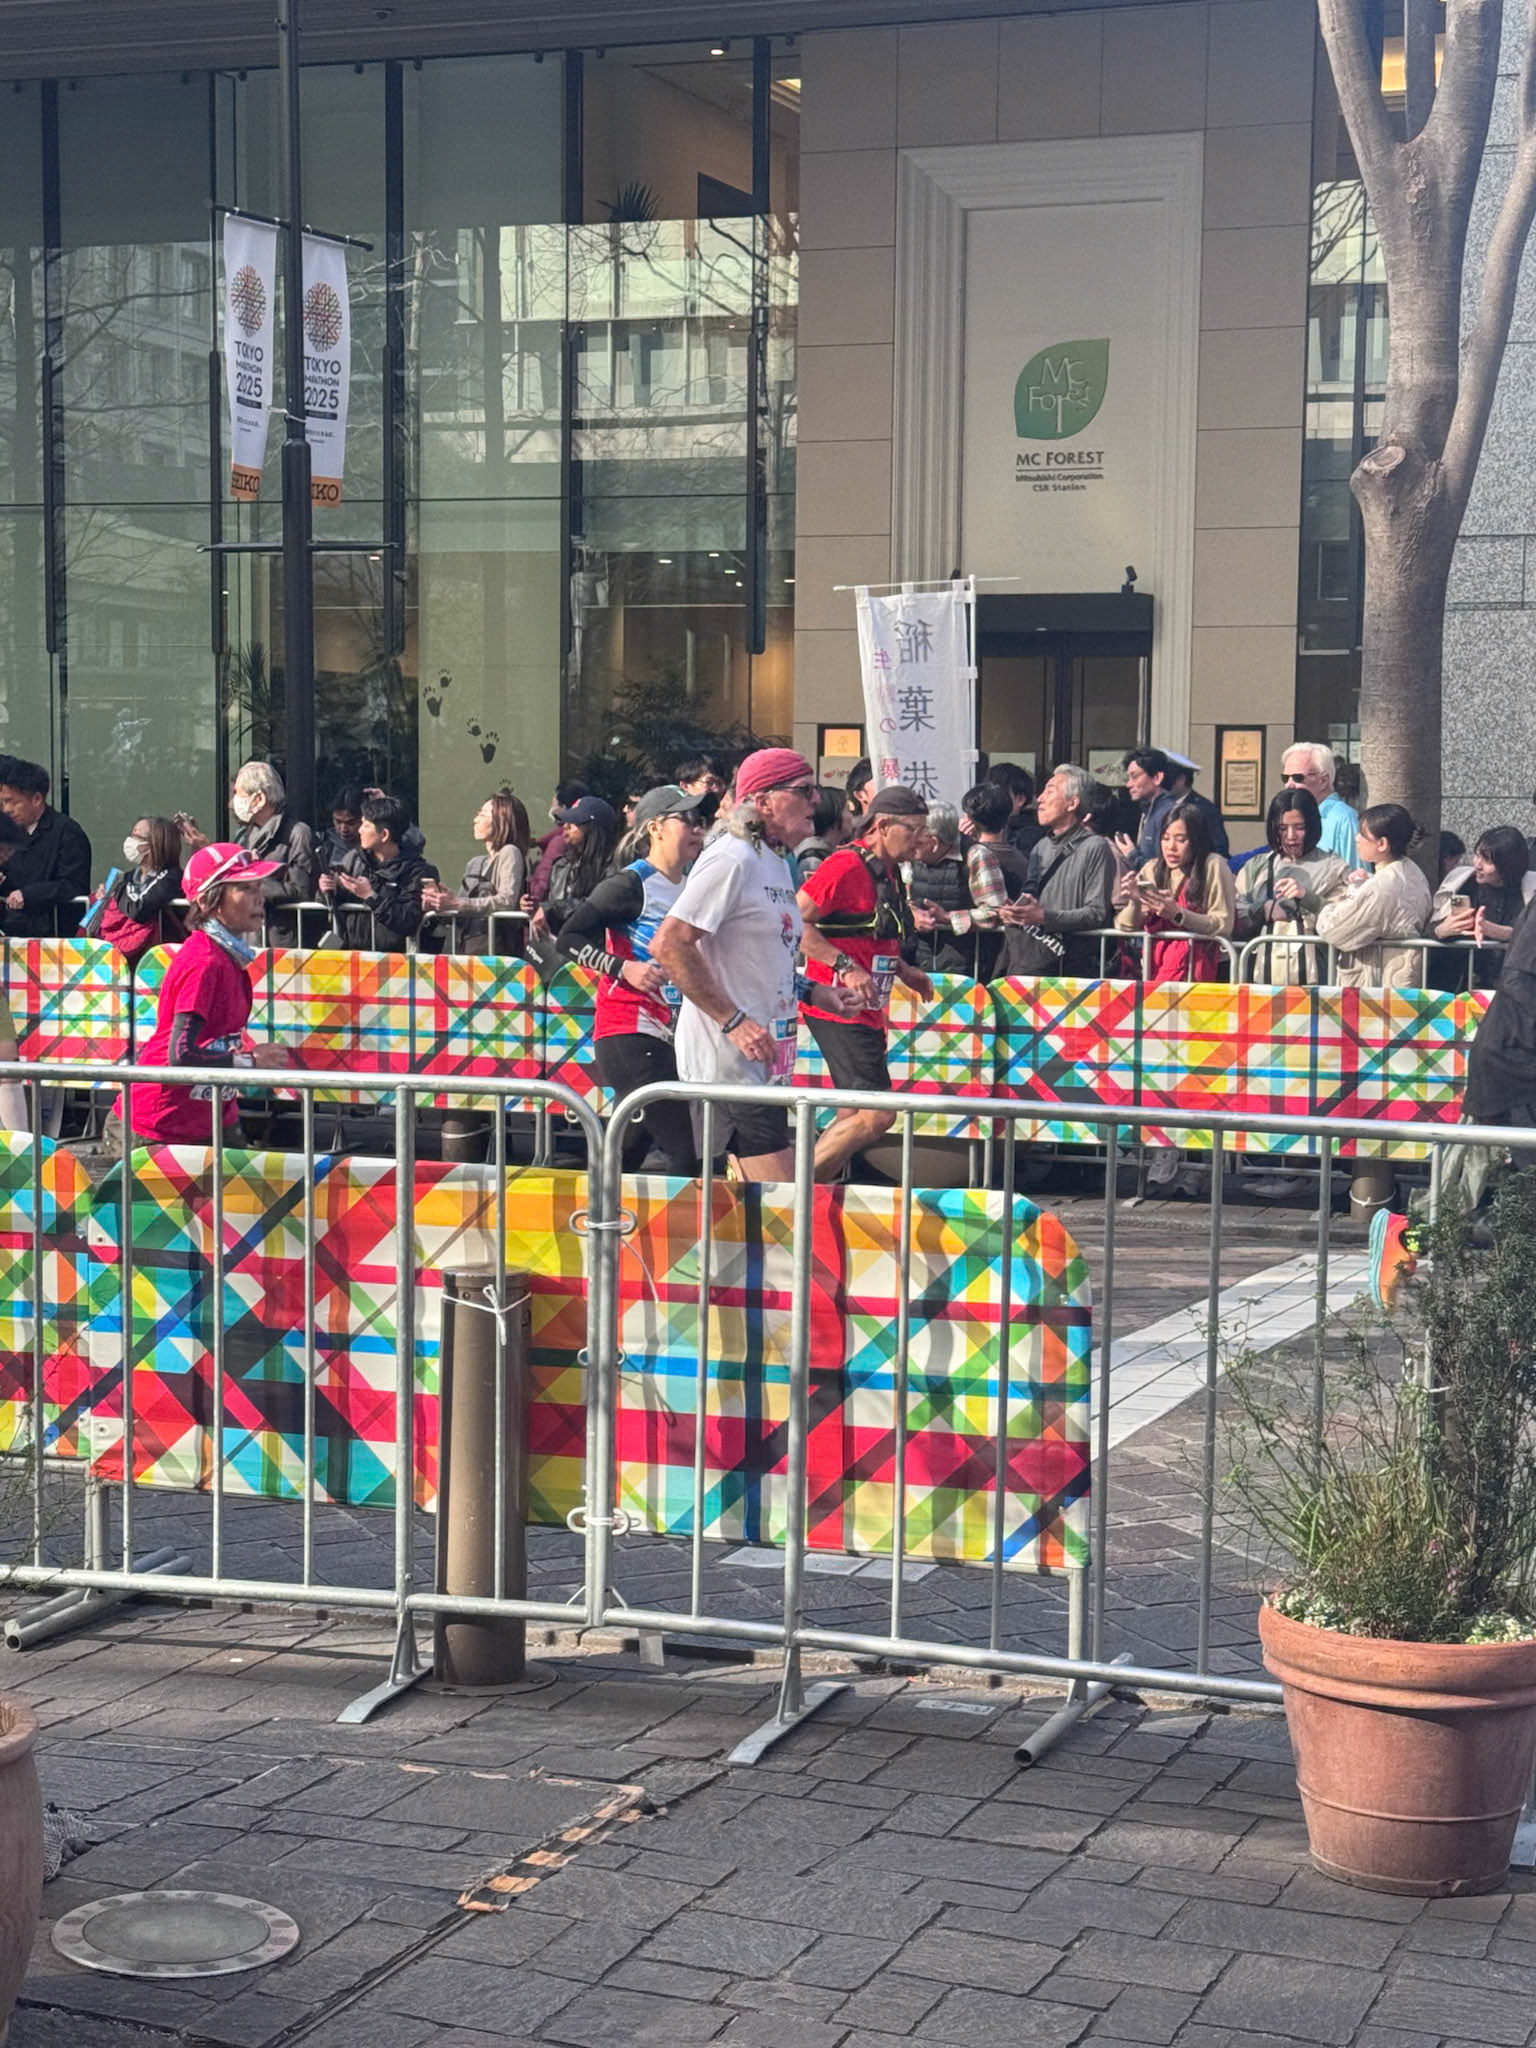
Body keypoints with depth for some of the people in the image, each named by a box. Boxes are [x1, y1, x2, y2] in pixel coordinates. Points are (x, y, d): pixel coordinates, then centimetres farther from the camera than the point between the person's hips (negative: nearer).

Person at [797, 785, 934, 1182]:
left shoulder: (888, 872, 16)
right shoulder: (847, 865, -14)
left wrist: (904, 971, 16)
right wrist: (845, 966, -23)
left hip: (866, 1011, 10)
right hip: (840, 1010, -10)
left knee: (854, 1117, 13)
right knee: (877, 1115, -15)